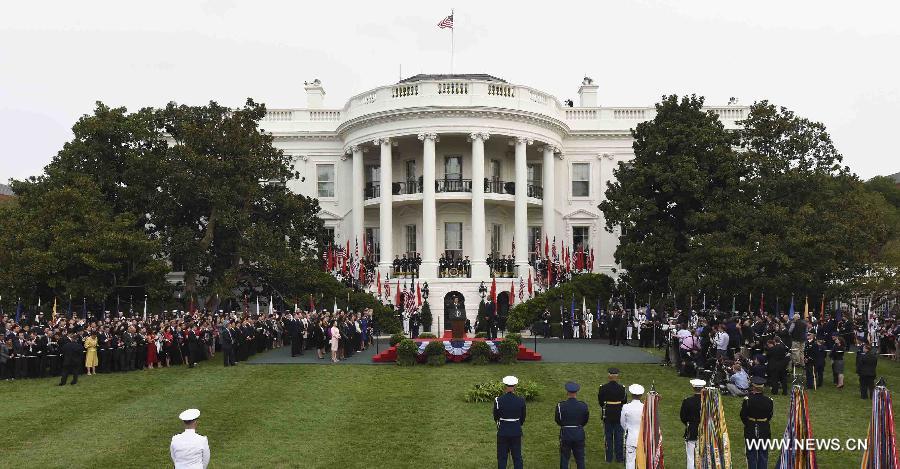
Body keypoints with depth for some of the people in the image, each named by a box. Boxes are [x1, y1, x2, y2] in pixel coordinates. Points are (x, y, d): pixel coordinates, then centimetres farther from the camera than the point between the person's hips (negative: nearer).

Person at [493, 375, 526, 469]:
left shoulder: (498, 400, -13)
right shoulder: (521, 401, -10)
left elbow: (495, 417, 1)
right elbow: (522, 419, 2)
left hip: (503, 431, -1)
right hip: (516, 431, 1)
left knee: (502, 458, 9)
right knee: (517, 457, 11)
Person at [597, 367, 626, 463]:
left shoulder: (603, 388, -11)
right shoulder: (621, 388, -12)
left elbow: (600, 402, -3)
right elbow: (624, 402, -3)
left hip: (607, 415, 1)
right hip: (619, 415, -1)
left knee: (608, 436, 11)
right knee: (619, 436, 10)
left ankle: (609, 458, 17)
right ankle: (619, 457, 16)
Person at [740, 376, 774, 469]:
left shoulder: (747, 400, -17)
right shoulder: (769, 400, -11)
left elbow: (743, 416, -6)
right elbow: (769, 416, 2)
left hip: (750, 431, -2)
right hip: (764, 431, 2)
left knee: (751, 455, 8)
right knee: (763, 454, 13)